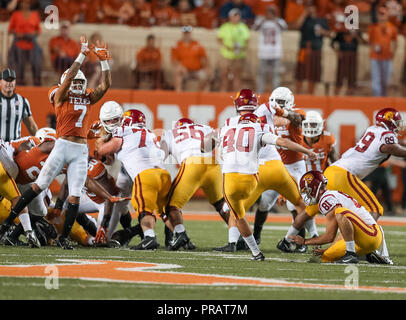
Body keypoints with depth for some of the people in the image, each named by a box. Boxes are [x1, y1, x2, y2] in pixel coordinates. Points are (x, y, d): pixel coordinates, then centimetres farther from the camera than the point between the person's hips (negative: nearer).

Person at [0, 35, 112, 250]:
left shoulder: (87, 98, 12)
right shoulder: (60, 96, -1)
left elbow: (105, 85, 7)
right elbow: (68, 77, -15)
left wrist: (103, 61, -1)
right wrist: (83, 54, -14)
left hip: (81, 151, 4)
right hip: (62, 146, -4)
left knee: (75, 195, -1)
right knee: (39, 185, -4)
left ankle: (64, 238, 6)